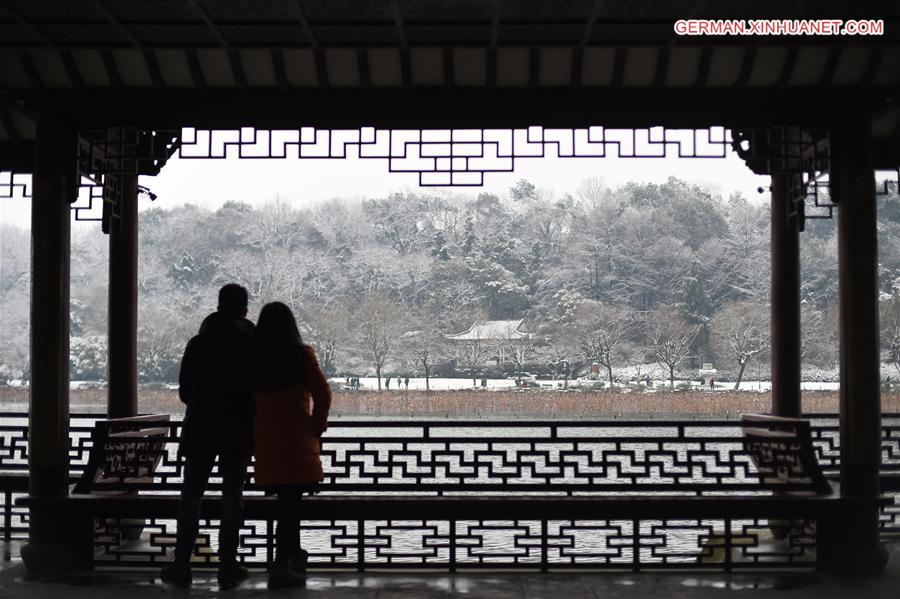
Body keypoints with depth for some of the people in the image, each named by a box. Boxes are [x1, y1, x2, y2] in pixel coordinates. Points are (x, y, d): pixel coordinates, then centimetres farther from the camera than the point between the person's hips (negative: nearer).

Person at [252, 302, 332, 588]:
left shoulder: (254, 358, 2)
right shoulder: (301, 355, -7)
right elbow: (322, 393, -12)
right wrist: (317, 425, 1)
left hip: (265, 439, 4)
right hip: (296, 438, -4)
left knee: (287, 500, 17)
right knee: (291, 501, -2)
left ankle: (294, 555, 29)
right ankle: (281, 565, -7)